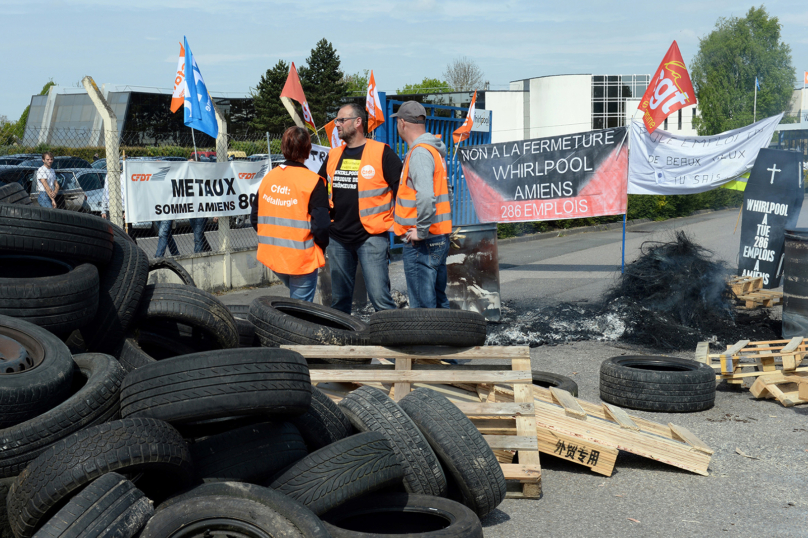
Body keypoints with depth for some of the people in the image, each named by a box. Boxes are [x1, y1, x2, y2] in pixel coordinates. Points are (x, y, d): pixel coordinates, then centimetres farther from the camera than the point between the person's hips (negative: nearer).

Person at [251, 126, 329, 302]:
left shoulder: (268, 178, 4)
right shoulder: (313, 182, -13)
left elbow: (255, 219, 9)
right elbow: (320, 226, -17)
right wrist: (322, 247, 2)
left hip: (272, 255, 5)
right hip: (302, 259, -5)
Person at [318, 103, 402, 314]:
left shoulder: (381, 153, -6)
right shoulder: (333, 155, 12)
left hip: (371, 237, -6)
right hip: (338, 237, 6)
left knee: (379, 296, -10)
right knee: (339, 299, 12)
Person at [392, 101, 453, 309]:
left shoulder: (419, 153, -16)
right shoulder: (434, 150, 15)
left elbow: (426, 196, -30)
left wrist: (421, 231, -20)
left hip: (422, 243, -10)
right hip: (440, 237, 10)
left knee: (422, 306, -6)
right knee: (438, 301, 16)